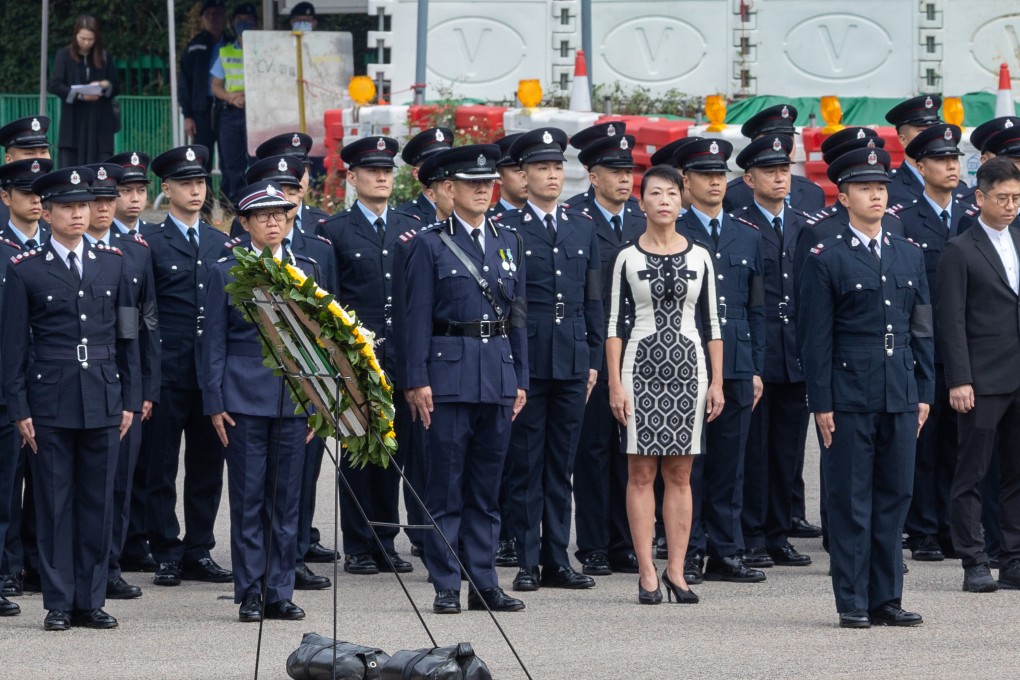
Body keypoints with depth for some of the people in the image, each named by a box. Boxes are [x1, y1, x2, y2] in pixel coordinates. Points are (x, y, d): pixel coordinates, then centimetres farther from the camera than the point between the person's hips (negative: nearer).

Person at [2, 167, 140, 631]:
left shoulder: (112, 265, 9)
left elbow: (127, 336, 12)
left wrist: (129, 400, 7)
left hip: (103, 399, 3)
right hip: (50, 401, -3)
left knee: (98, 501, 4)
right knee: (54, 503, 1)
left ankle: (91, 601, 10)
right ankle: (58, 604, 6)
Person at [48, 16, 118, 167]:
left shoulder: (105, 58, 8)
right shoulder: (64, 56, 2)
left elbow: (115, 88, 11)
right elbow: (54, 85, -6)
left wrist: (105, 86, -13)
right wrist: (79, 95, -20)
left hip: (99, 124, 2)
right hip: (73, 123, -2)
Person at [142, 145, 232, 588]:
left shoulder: (222, 244, 14)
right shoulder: (149, 243, -1)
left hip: (214, 369, 4)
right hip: (168, 368, -4)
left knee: (208, 465, 7)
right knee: (161, 466, 1)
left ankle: (200, 552, 14)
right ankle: (167, 555, 7)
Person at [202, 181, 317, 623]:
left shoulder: (305, 270, 11)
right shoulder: (226, 272, 3)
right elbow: (214, 340, 2)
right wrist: (215, 403, -5)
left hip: (293, 398, 3)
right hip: (244, 398, -3)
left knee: (286, 498, 4)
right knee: (248, 498, -1)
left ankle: (280, 593, 9)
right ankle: (250, 594, 4)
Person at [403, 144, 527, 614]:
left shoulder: (508, 243, 13)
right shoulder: (429, 244, -1)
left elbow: (517, 315, 15)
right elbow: (417, 318, -4)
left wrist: (520, 380, 10)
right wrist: (418, 381, -11)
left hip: (499, 373, 5)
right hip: (449, 372, -5)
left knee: (488, 484, 8)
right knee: (446, 485, -2)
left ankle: (484, 583, 12)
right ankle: (446, 587, 2)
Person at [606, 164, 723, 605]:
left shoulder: (699, 258, 7)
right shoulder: (628, 258, 2)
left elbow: (711, 324, 9)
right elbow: (616, 324, 2)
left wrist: (717, 382, 4)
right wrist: (615, 384, -5)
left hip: (687, 368, 2)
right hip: (641, 366, -2)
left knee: (680, 474, 3)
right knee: (641, 472, -2)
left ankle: (676, 570, 5)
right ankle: (647, 573, 1)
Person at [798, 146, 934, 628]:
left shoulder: (909, 256, 13)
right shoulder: (827, 259, -2)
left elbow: (921, 330, 15)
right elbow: (815, 336, -5)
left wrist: (924, 391, 9)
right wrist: (821, 403, -9)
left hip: (901, 398, 5)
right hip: (849, 398, -5)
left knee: (895, 497, 6)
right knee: (850, 500, -1)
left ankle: (886, 599, 12)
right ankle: (853, 602, 4)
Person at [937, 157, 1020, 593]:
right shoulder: (960, 251, -4)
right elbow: (951, 323, -7)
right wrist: (959, 381, -14)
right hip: (983, 381, -5)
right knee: (972, 475, -1)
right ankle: (974, 565, 3)